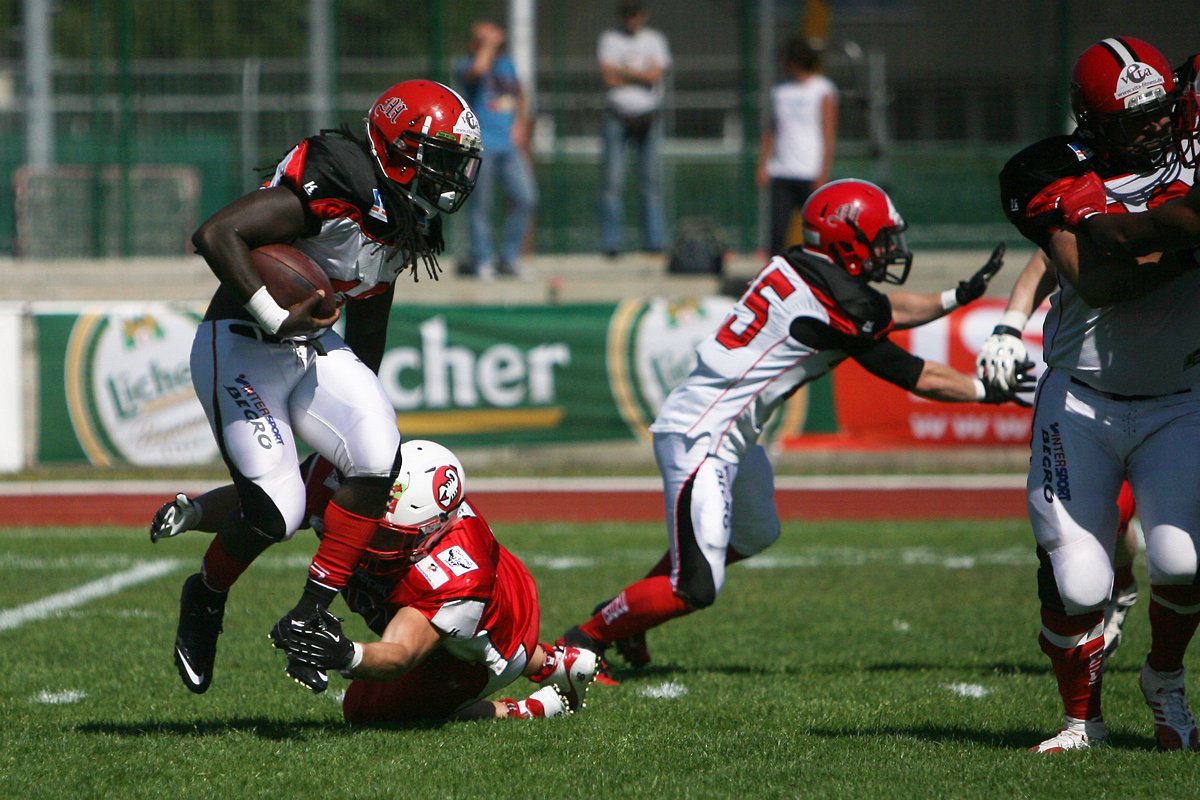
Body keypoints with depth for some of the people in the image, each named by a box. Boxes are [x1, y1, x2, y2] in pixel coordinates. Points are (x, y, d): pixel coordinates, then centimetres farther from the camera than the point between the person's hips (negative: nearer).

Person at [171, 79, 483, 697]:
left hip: (314, 348, 8)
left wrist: (365, 403, 27)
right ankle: (205, 599, 18)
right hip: (243, 347, -8)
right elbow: (215, 234, -30)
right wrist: (274, 317, -30)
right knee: (276, 510, -14)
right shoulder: (334, 190, -24)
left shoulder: (407, 222, 7)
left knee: (377, 461, -15)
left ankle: (306, 617, -6)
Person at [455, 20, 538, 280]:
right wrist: (488, 44, -14)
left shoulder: (507, 64, 17)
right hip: (481, 146, -6)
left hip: (509, 144, 6)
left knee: (525, 198, -1)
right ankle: (482, 261, 4)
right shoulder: (466, 68, -4)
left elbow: (519, 95, 29)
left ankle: (510, 257, 10)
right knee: (481, 204, -4)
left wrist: (520, 123, 13)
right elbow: (478, 69, -28)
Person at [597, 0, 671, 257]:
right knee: (613, 180, -6)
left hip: (648, 116, 2)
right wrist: (641, 76, -5)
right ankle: (611, 242, -6)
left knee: (651, 178, 0)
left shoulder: (655, 39, 11)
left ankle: (655, 239, 3)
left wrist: (625, 72, -6)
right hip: (617, 115, -2)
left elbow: (656, 74, -4)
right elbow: (609, 76, -7)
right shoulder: (610, 38, 6)